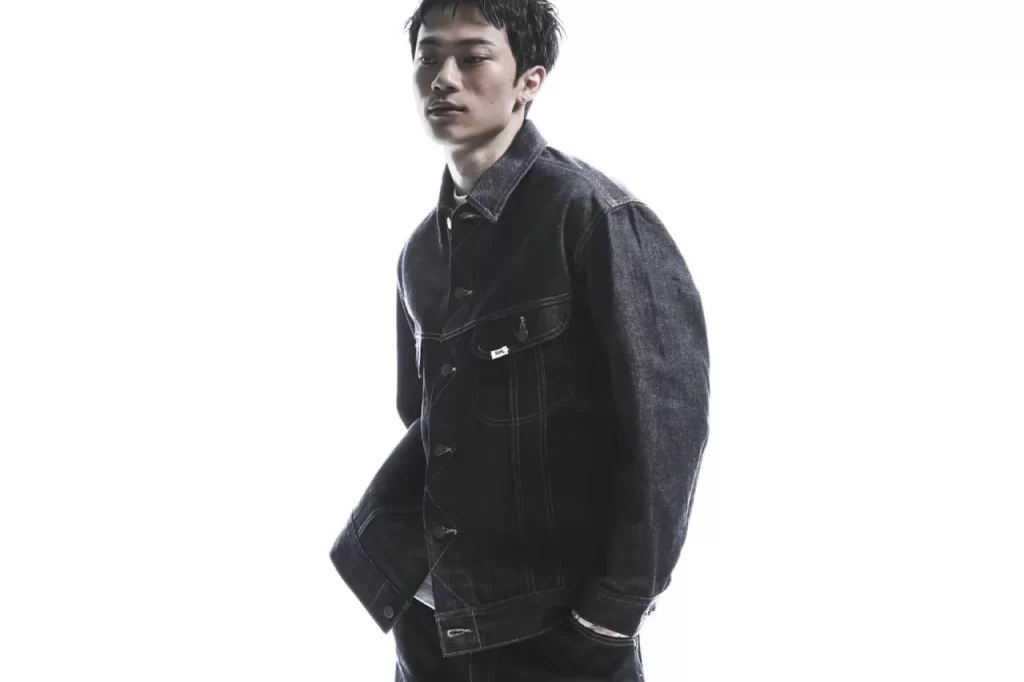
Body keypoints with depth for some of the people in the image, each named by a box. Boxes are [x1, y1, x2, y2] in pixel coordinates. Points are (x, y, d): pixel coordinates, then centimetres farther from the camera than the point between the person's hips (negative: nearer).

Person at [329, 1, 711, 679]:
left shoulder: (595, 215, -11)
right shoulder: (422, 250, 9)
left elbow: (666, 422, -14)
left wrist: (612, 612, -14)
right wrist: (373, 553, -1)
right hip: (431, 622, 6)